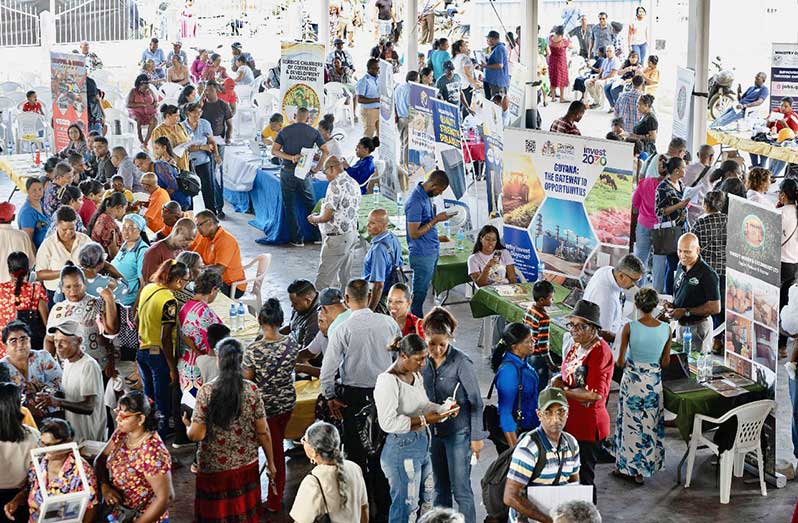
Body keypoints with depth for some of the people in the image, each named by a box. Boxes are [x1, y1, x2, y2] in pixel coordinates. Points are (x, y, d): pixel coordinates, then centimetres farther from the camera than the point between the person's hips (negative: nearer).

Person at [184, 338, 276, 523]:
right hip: (246, 466, 2)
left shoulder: (206, 391, -15)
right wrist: (270, 462, 8)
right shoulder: (251, 389, -9)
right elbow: (263, 432, -4)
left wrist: (188, 425, 7)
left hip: (214, 468, -2)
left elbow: (196, 435, -15)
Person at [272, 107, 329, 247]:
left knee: (290, 206, 7)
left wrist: (290, 157, -10)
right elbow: (325, 151, -2)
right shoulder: (313, 132, 2)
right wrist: (317, 168, 4)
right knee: (311, 205, 15)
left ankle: (297, 239, 7)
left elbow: (274, 150, -4)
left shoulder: (285, 131, 2)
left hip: (287, 172, -1)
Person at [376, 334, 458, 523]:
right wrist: (424, 420, -25)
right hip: (401, 448, -9)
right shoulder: (388, 380, -19)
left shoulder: (416, 375, 8)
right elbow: (388, 423, -25)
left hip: (422, 444, 9)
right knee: (405, 507, 1)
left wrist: (445, 409, 0)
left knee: (425, 503, 16)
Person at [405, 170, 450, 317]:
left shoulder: (426, 196, 7)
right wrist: (436, 220, -20)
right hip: (422, 255, -10)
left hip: (432, 251, 10)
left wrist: (437, 217, 7)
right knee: (419, 294, 0)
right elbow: (414, 233, -23)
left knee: (423, 290, 17)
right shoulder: (416, 202, -23)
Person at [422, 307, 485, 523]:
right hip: (434, 432, 5)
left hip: (458, 432, -5)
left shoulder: (461, 362, -16)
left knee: (461, 489, -3)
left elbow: (476, 402, -11)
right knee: (440, 488, 15)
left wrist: (476, 436, -10)